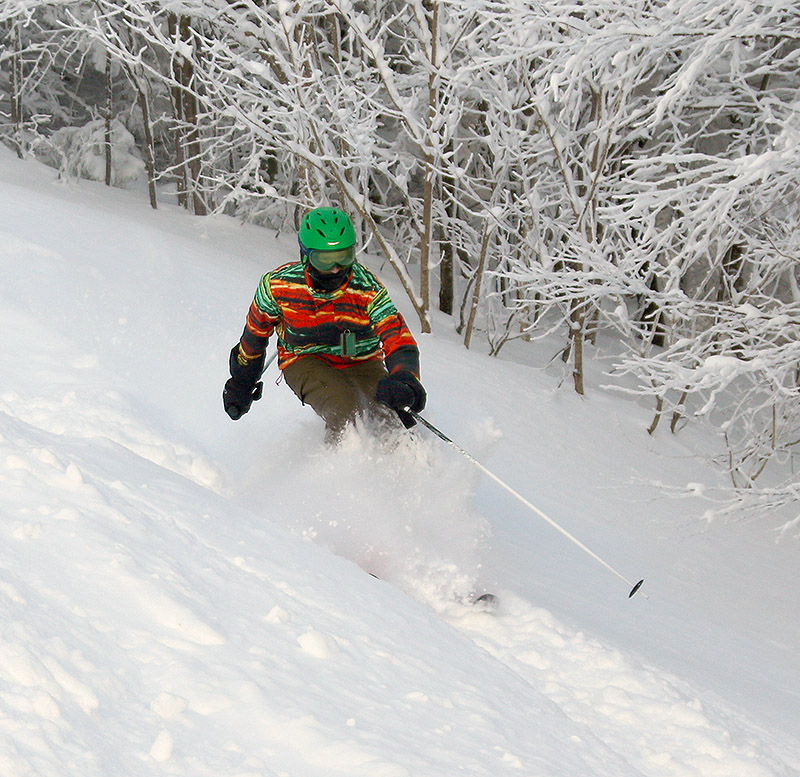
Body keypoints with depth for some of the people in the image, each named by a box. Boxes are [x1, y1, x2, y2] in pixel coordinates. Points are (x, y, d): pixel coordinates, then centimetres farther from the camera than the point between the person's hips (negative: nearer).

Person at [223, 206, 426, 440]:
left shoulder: (367, 288, -21)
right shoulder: (278, 285, -17)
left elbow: (398, 339, -30)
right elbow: (256, 332, 2)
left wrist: (404, 379, -53)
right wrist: (241, 382, 15)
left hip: (362, 364, 1)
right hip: (304, 361, -1)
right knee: (345, 408, -31)